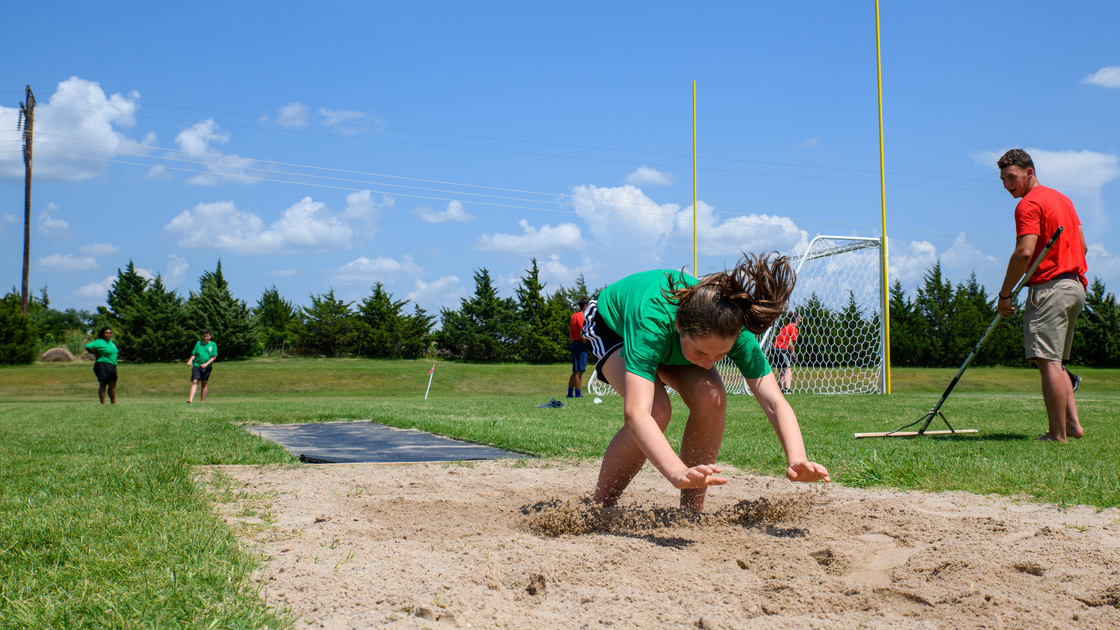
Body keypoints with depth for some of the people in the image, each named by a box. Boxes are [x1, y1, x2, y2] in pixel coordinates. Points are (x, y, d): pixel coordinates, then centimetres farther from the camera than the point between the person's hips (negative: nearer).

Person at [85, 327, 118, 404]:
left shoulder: (111, 342, 16)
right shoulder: (99, 342, -9)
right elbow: (87, 347, -16)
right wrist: (96, 354, -10)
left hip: (112, 366, 8)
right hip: (103, 365, -8)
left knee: (112, 385, 10)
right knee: (103, 385, -5)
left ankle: (113, 402, 18)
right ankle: (103, 403, -3)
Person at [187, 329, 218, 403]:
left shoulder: (213, 344, 6)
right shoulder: (198, 343, 11)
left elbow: (214, 356, 0)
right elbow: (194, 354, 11)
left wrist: (206, 364, -13)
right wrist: (190, 360, -9)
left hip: (207, 367, 0)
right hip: (196, 365, 0)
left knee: (205, 383, 4)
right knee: (195, 381, -13)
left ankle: (203, 401, 9)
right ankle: (191, 399, -23)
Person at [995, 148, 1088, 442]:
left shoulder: (1029, 204, -9)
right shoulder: (1062, 199, 19)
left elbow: (1024, 252, -19)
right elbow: (1082, 246, 21)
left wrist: (1005, 294, -14)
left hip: (1049, 288, -10)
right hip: (1075, 286, 10)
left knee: (1048, 361, -9)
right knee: (1055, 362, 16)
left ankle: (1057, 434, -10)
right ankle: (1073, 423, 11)